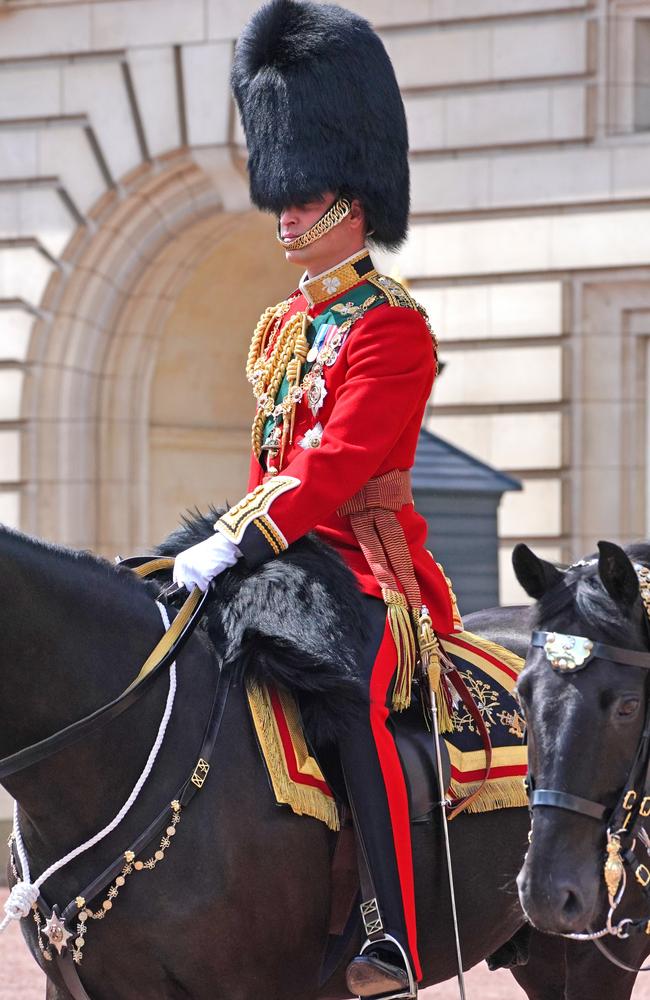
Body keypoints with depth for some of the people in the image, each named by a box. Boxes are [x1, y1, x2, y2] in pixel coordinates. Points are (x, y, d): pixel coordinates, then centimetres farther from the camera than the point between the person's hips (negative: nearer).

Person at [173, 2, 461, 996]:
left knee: (353, 703, -28)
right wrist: (224, 542, 8)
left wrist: (236, 547, -27)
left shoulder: (391, 325, -10)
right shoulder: (280, 326, 16)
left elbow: (339, 464, -21)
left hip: (364, 557, -9)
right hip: (281, 551, 9)